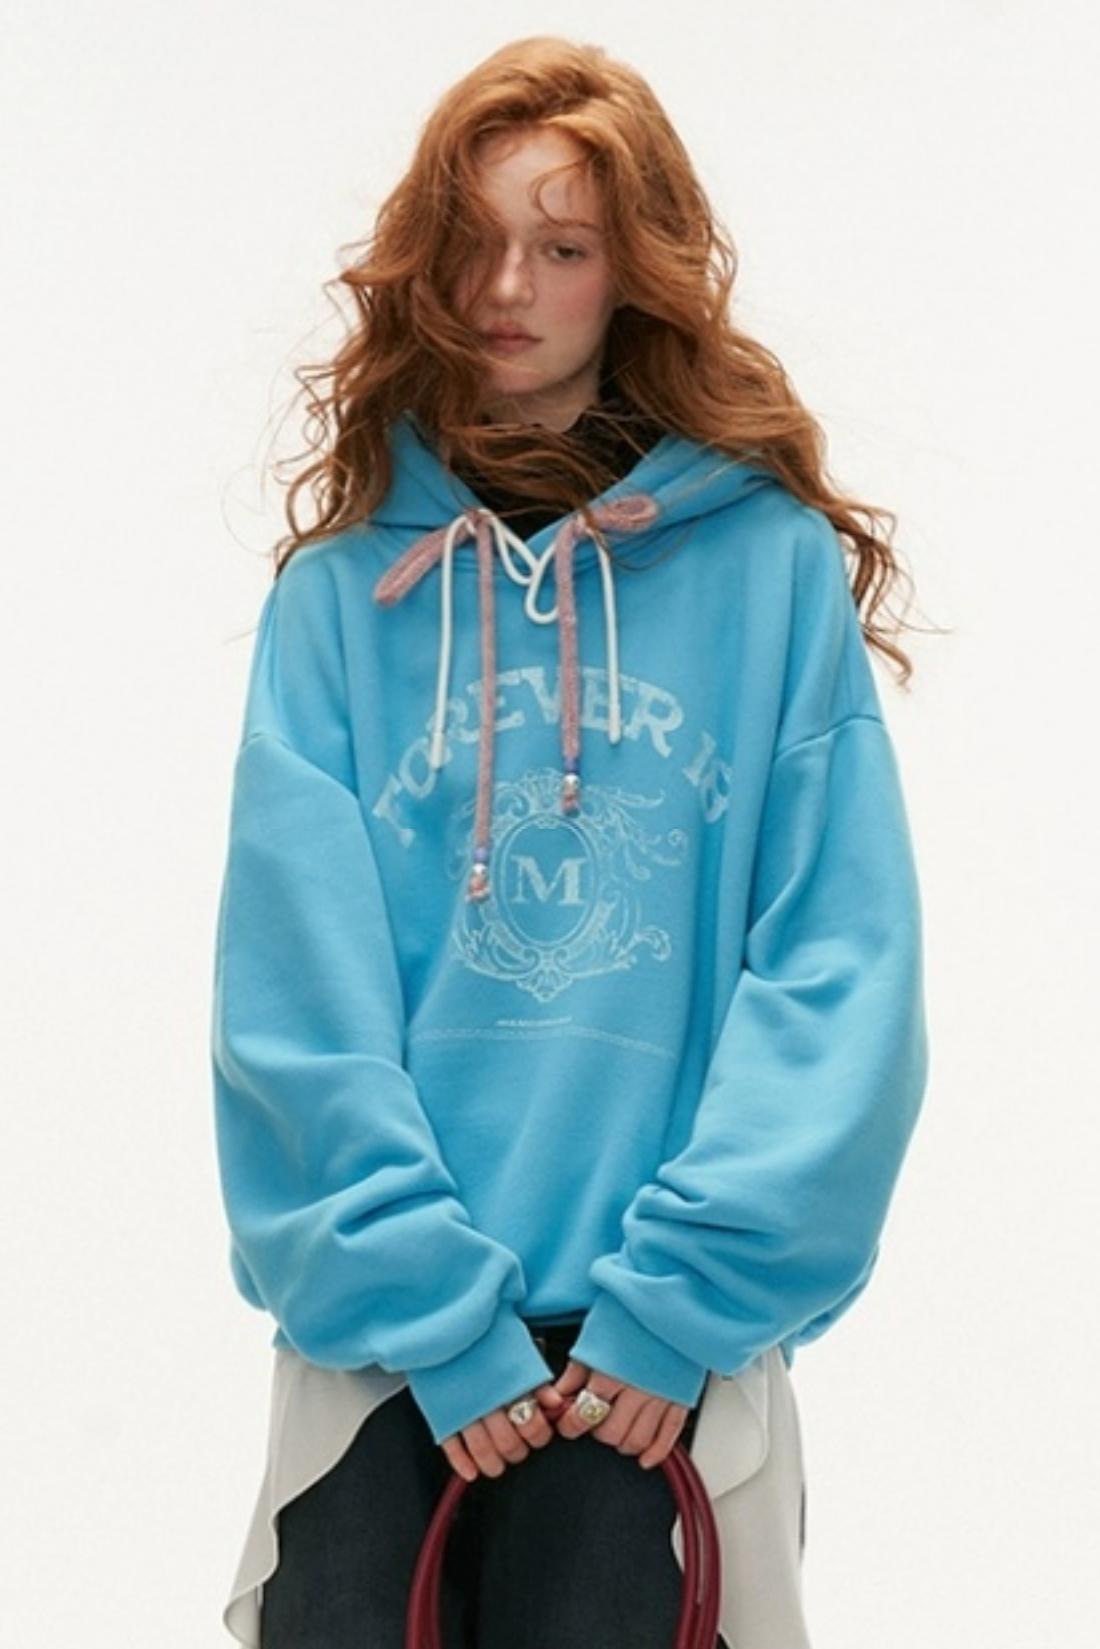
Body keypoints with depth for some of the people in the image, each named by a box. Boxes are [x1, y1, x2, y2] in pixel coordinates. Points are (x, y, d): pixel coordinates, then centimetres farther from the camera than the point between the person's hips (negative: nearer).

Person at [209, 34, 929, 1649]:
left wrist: (689, 1291, -11)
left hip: (659, 1336, -1)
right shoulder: (341, 592, 5)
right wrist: (434, 1306, -11)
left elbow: (842, 969, -3)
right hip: (390, 1333, 1)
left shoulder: (771, 566, 3)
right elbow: (295, 989, -2)